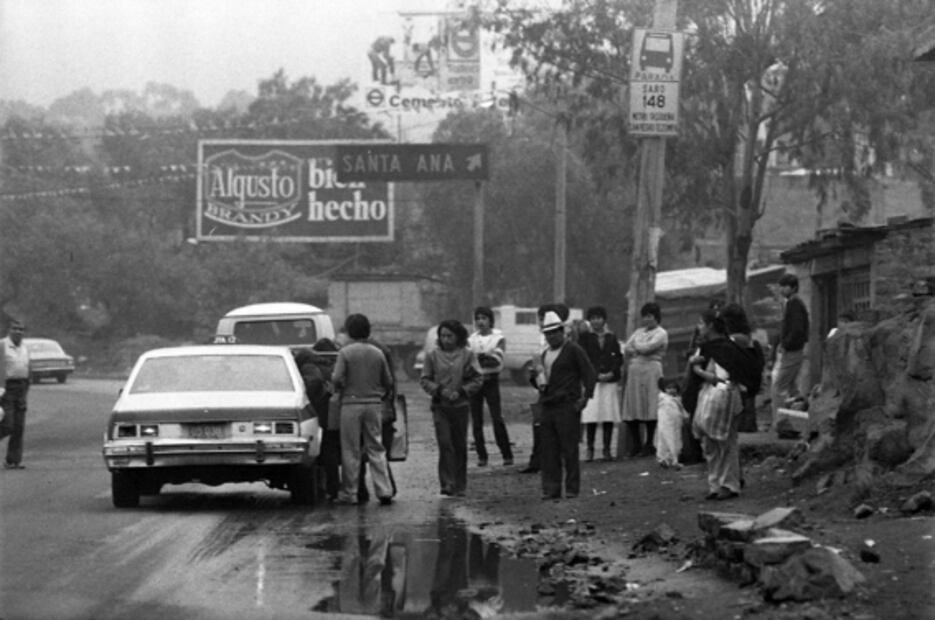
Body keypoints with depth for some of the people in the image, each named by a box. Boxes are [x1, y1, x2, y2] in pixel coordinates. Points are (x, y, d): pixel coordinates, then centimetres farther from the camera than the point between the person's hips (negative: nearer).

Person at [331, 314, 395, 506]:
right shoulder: (377, 353, 5)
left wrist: (342, 389, 6)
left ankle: (349, 494, 7)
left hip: (351, 403, -3)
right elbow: (388, 382, 7)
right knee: (376, 449, 8)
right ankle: (384, 491, 0)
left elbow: (337, 379, -15)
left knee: (351, 451, 3)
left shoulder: (345, 352, -7)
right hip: (374, 404, 3)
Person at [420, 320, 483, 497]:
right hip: (440, 407, 0)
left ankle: (460, 486, 14)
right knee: (445, 445, -11)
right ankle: (447, 484, -13)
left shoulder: (467, 355, 1)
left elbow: (477, 379, 1)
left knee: (460, 447, 6)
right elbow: (424, 380, 5)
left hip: (460, 406, 1)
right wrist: (439, 390, -11)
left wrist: (461, 392, -12)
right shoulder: (433, 356, 3)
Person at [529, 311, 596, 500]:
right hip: (547, 406, 7)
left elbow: (590, 375, -5)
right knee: (548, 450, 3)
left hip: (567, 406, -7)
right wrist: (536, 378, 4)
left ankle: (572, 488, 1)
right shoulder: (544, 355, 19)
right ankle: (551, 489, 6)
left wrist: (585, 397, -15)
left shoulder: (574, 351, -2)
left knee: (569, 449, -4)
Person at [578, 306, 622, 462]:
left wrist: (612, 373, -6)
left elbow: (619, 357, 11)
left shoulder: (611, 338, 15)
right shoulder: (584, 337, 6)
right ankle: (589, 449, 0)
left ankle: (606, 449, 5)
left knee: (609, 417, -1)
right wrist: (596, 374, -11)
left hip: (610, 380, 2)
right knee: (591, 417, -8)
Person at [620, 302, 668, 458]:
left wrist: (635, 346, 6)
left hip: (651, 370, -6)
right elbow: (626, 349, 12)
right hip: (634, 370, 6)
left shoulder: (660, 334, 1)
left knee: (649, 409, -7)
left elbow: (646, 348, -12)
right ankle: (636, 444, 11)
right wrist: (640, 350, -4)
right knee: (632, 409, 2)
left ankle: (649, 445, -1)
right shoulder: (638, 332, 21)